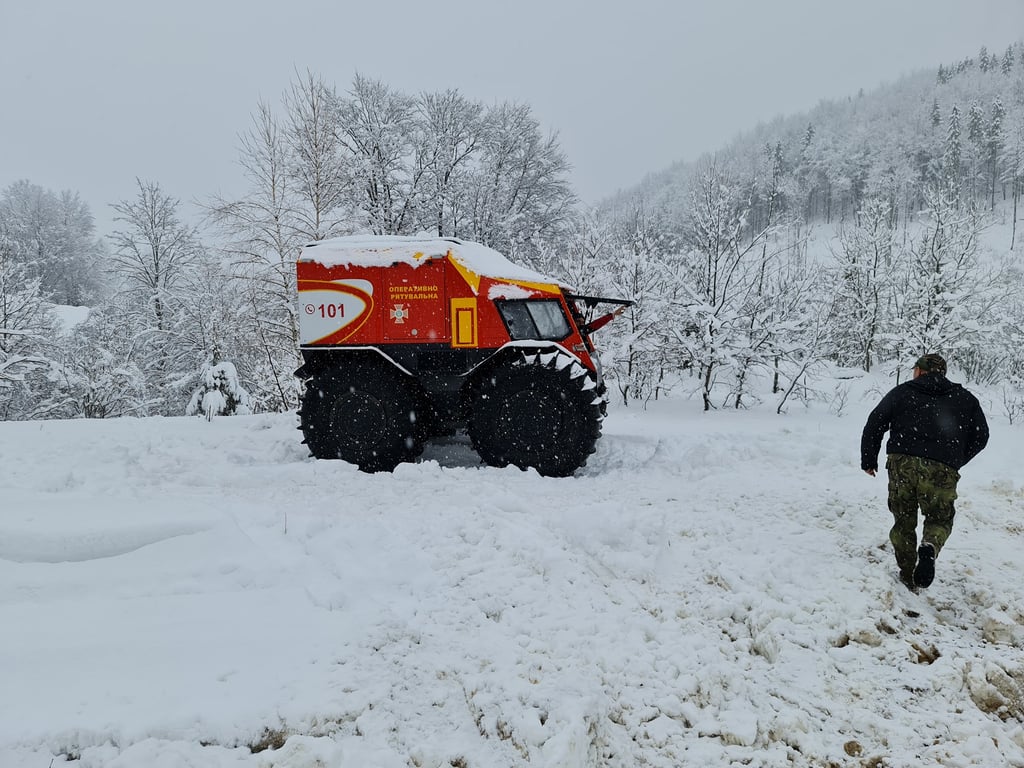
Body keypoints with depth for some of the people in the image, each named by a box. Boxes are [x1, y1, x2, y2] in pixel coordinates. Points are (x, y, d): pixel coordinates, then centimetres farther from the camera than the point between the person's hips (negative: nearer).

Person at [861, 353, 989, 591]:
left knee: (903, 521, 15)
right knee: (940, 519, 17)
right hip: (941, 470, 0)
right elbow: (980, 436, 16)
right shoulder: (965, 399, 16)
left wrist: (868, 460, 16)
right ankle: (930, 548, -16)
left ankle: (907, 577, 13)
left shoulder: (902, 392, 14)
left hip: (901, 464, 0)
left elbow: (875, 424, 9)